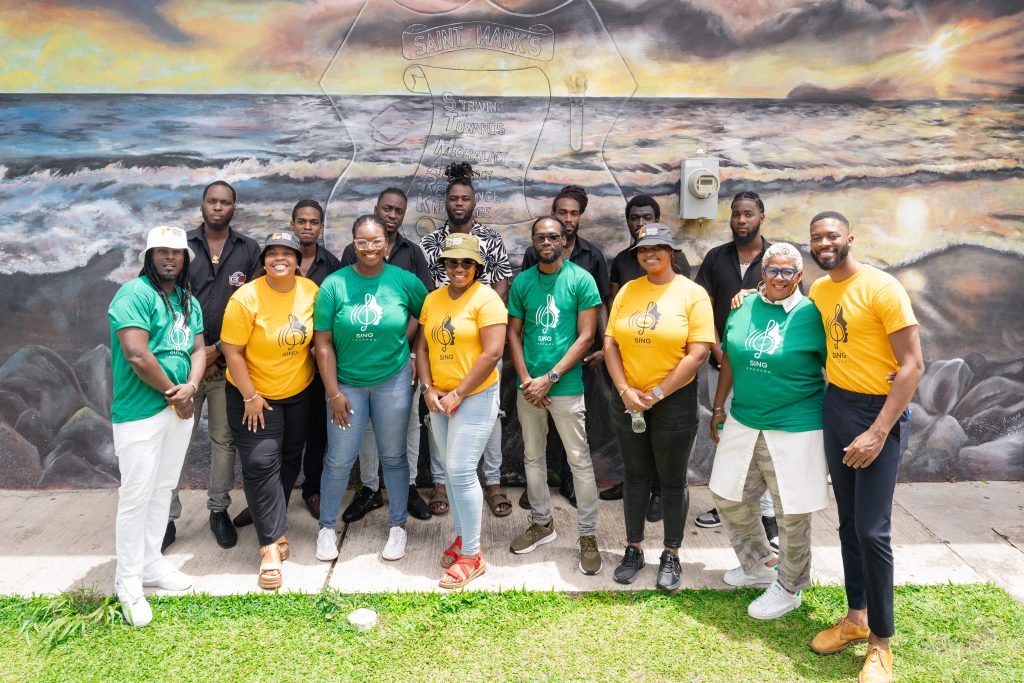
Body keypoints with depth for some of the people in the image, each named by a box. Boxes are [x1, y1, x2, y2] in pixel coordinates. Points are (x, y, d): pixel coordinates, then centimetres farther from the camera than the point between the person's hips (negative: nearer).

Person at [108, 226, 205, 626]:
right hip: (140, 412, -7)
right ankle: (128, 582, 12)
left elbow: (198, 349, 10)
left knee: (163, 489, 16)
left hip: (180, 409, 8)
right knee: (137, 496, -1)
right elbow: (136, 355, -21)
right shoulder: (136, 294, -13)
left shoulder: (189, 302, 12)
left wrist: (191, 387, -10)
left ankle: (151, 563, 30)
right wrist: (174, 394, -12)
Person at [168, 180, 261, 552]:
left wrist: (218, 349, -5)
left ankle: (219, 511, 22)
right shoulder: (183, 245, 5)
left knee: (224, 439, 8)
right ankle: (168, 517, 11)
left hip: (228, 361, 1)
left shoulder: (249, 250, 5)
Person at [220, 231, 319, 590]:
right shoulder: (246, 298, -19)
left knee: (290, 459, 15)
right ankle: (271, 543, -1)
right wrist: (250, 396, -16)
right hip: (254, 395, -5)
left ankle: (271, 520, 35)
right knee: (261, 464, -9)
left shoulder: (311, 291, -7)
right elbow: (232, 351, -16)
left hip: (300, 393, 5)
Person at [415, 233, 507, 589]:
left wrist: (457, 394, -15)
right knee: (450, 470, 14)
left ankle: (472, 555, 4)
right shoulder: (433, 299, 9)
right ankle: (461, 536, 31)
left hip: (475, 396, -6)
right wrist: (428, 389, -4)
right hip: (440, 399, 7)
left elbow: (493, 352, -18)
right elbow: (423, 347, 10)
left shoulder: (486, 298, -11)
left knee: (460, 470, -9)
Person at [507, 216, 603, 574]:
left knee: (580, 461, 1)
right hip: (529, 386, 4)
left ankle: (588, 535, 13)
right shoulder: (522, 282, 5)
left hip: (567, 386, -4)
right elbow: (514, 334, 7)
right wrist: (527, 380, -6)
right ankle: (542, 523, 31)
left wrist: (550, 378, -13)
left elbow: (586, 336, -9)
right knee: (533, 457, 14)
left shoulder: (581, 279, -6)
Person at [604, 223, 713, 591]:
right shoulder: (627, 291, 5)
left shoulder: (692, 293, -7)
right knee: (636, 476, 14)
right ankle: (633, 549, 28)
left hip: (674, 400, -3)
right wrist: (626, 391, -10)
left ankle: (671, 555, 24)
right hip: (629, 401, 4)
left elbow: (698, 353, -13)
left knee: (672, 479, 8)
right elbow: (610, 344, 2)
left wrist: (657, 394, -14)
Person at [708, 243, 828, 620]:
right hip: (743, 423, 6)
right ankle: (760, 565, 38)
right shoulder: (743, 308, 5)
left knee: (792, 513, 6)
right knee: (728, 496, 15)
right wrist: (718, 409, 14)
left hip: (795, 429, -5)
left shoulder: (812, 315, -9)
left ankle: (789, 588, 28)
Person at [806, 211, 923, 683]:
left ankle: (881, 644, 11)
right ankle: (856, 617, 29)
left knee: (872, 531, -6)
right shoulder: (818, 290, 6)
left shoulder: (883, 288, -15)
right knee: (848, 523, 14)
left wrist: (878, 433, -21)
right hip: (835, 407, 6)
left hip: (879, 412, -6)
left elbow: (912, 366, -16)